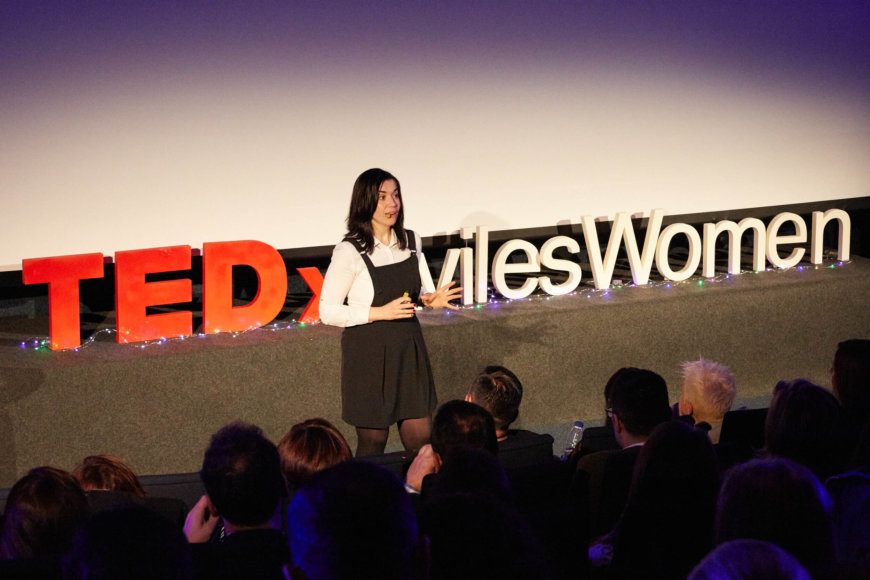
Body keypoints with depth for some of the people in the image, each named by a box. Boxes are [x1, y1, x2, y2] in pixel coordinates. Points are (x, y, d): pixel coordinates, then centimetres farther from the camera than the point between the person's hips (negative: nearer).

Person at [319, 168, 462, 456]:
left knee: (421, 441, 3)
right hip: (369, 353, -5)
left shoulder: (411, 241, 6)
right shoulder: (349, 251, -13)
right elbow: (328, 312, -11)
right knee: (373, 442, 3)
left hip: (408, 346, 5)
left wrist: (428, 300, -2)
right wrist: (380, 313, -18)